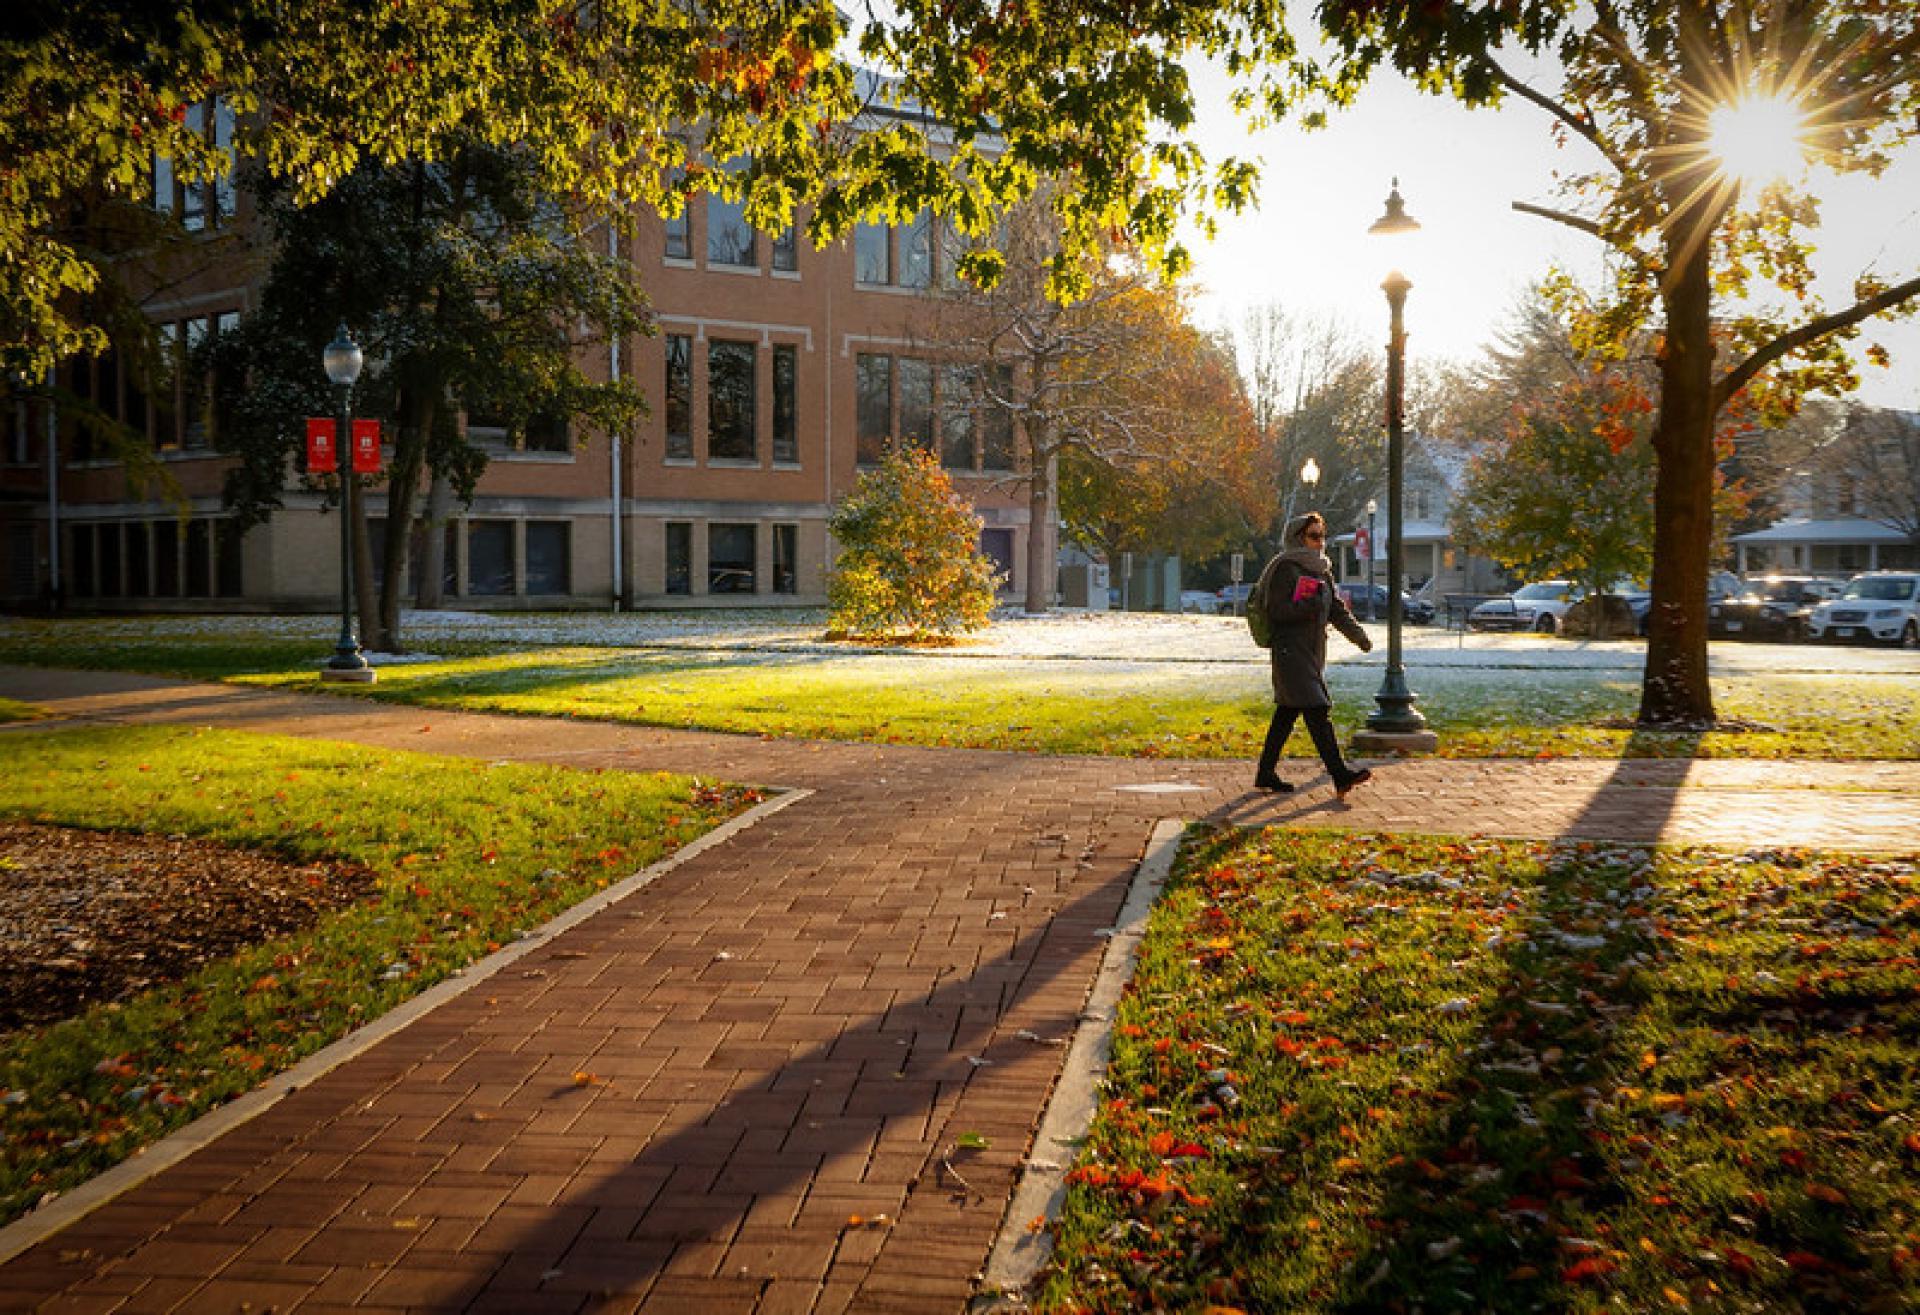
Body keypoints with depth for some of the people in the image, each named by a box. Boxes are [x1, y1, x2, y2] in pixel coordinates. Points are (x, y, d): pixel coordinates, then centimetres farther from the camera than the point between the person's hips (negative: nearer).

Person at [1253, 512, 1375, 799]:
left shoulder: (1322, 570, 17)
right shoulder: (1286, 569, -8)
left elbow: (1337, 609, 14)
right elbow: (1276, 611, -14)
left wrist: (1359, 635, 2)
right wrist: (1310, 605, -23)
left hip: (1313, 653, 9)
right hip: (1290, 651, -8)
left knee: (1287, 713, 11)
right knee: (1317, 711, -13)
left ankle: (1265, 774, 18)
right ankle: (1340, 776, -16)